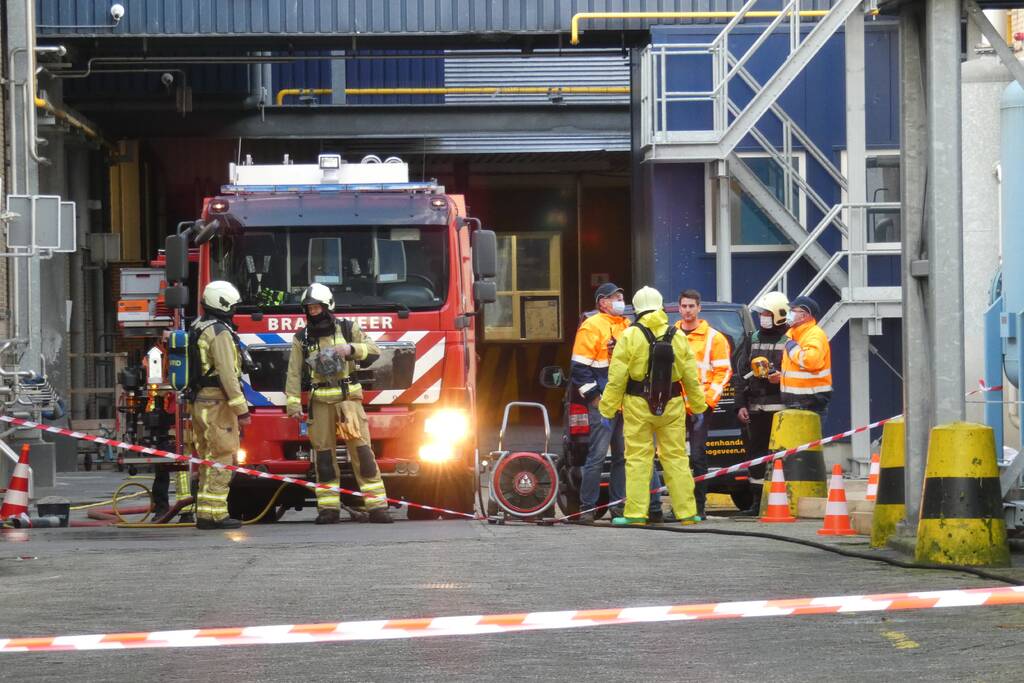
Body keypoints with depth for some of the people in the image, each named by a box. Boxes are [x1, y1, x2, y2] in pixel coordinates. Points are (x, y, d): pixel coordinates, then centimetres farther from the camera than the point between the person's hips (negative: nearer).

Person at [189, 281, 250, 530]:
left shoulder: (197, 328, 16)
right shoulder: (219, 332, -14)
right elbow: (227, 374, -19)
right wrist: (242, 409, -17)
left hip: (198, 403, 10)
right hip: (217, 403, -10)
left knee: (208, 460, 13)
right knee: (221, 458, -8)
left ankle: (204, 513, 14)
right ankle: (214, 513, -11)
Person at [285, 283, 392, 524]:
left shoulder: (348, 329, 6)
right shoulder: (302, 338, 8)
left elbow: (374, 351, 1)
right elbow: (294, 373, 3)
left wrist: (351, 349, -18)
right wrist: (293, 404, -5)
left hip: (349, 398, -1)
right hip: (320, 403, 1)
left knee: (362, 452, -6)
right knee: (323, 456, 1)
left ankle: (376, 506, -6)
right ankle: (328, 508, 7)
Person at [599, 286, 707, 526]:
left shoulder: (630, 336, -6)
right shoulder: (677, 337, 4)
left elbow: (617, 378, -8)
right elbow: (691, 376, 8)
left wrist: (608, 409, -2)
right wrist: (698, 406, 20)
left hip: (638, 406, -3)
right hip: (672, 406, 3)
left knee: (638, 459, 2)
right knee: (676, 458, 8)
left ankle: (636, 513, 0)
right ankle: (687, 512, 10)